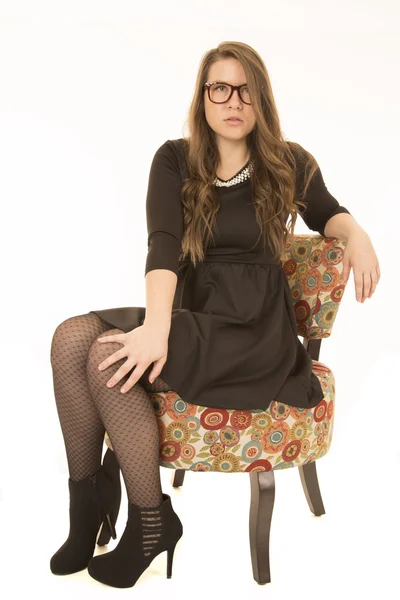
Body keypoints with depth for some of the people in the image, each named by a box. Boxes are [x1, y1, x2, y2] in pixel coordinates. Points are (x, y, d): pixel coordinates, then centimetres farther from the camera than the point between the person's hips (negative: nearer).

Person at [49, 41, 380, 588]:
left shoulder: (289, 164, 2)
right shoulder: (175, 161, 4)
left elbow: (328, 214, 20)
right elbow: (162, 245, -11)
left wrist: (357, 233, -6)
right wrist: (156, 325, -30)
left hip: (254, 325, -4)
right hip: (192, 312, 4)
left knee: (111, 355, -26)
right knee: (71, 337, -21)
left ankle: (150, 520, -8)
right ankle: (86, 505, -7)